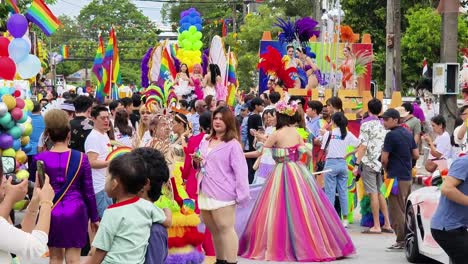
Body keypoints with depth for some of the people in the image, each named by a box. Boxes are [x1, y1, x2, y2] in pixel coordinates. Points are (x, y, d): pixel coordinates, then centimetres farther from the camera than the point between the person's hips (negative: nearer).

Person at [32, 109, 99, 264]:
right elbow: (88, 192, -2)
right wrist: (94, 217, 10)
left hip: (51, 212, 1)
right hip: (75, 211, 0)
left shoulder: (40, 159, -6)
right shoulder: (81, 158, -6)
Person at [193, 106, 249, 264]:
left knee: (225, 229, -4)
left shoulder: (232, 144, -9)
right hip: (205, 192, 7)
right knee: (214, 230, 16)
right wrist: (197, 162, 1)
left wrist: (242, 194, -17)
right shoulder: (205, 141, 13)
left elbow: (240, 170, -12)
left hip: (223, 193, -7)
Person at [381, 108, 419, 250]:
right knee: (407, 210, 13)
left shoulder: (391, 135, -13)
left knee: (396, 211, -3)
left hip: (396, 177, -8)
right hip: (408, 177, 8)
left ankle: (401, 241, -3)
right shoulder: (408, 133, 11)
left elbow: (384, 159, -14)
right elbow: (416, 155, 13)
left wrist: (386, 169, 5)